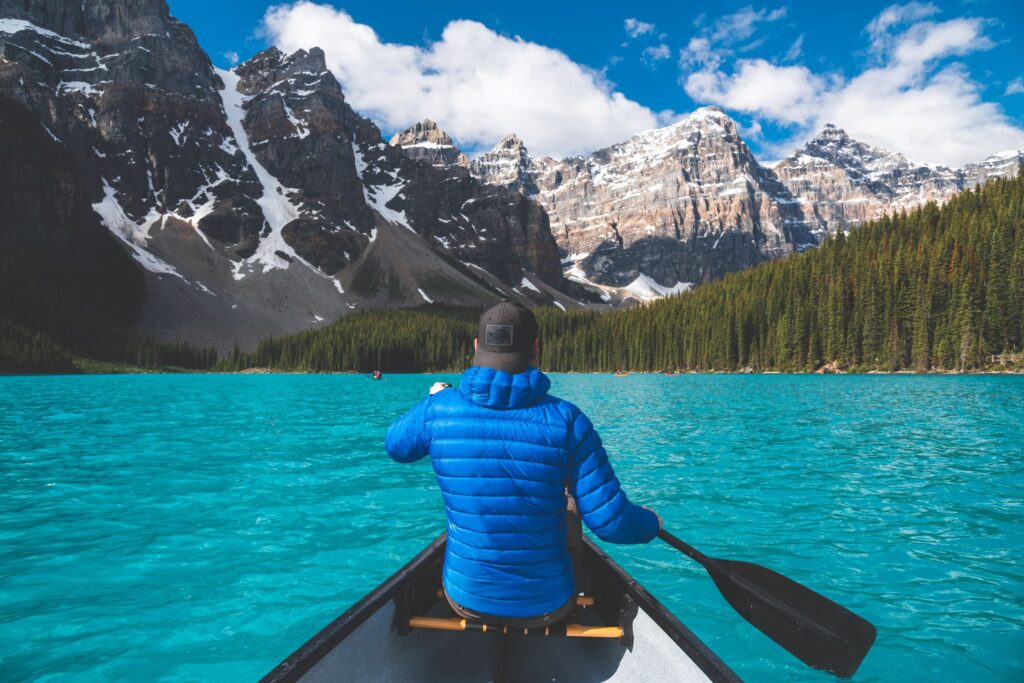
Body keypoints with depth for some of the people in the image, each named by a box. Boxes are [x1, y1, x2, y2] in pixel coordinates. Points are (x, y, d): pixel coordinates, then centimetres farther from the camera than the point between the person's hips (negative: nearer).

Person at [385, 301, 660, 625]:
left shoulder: (439, 409, -14)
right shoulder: (566, 420, -20)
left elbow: (396, 446, 9)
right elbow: (612, 522, -18)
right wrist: (652, 523, 4)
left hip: (465, 599, 2)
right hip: (546, 607, -1)